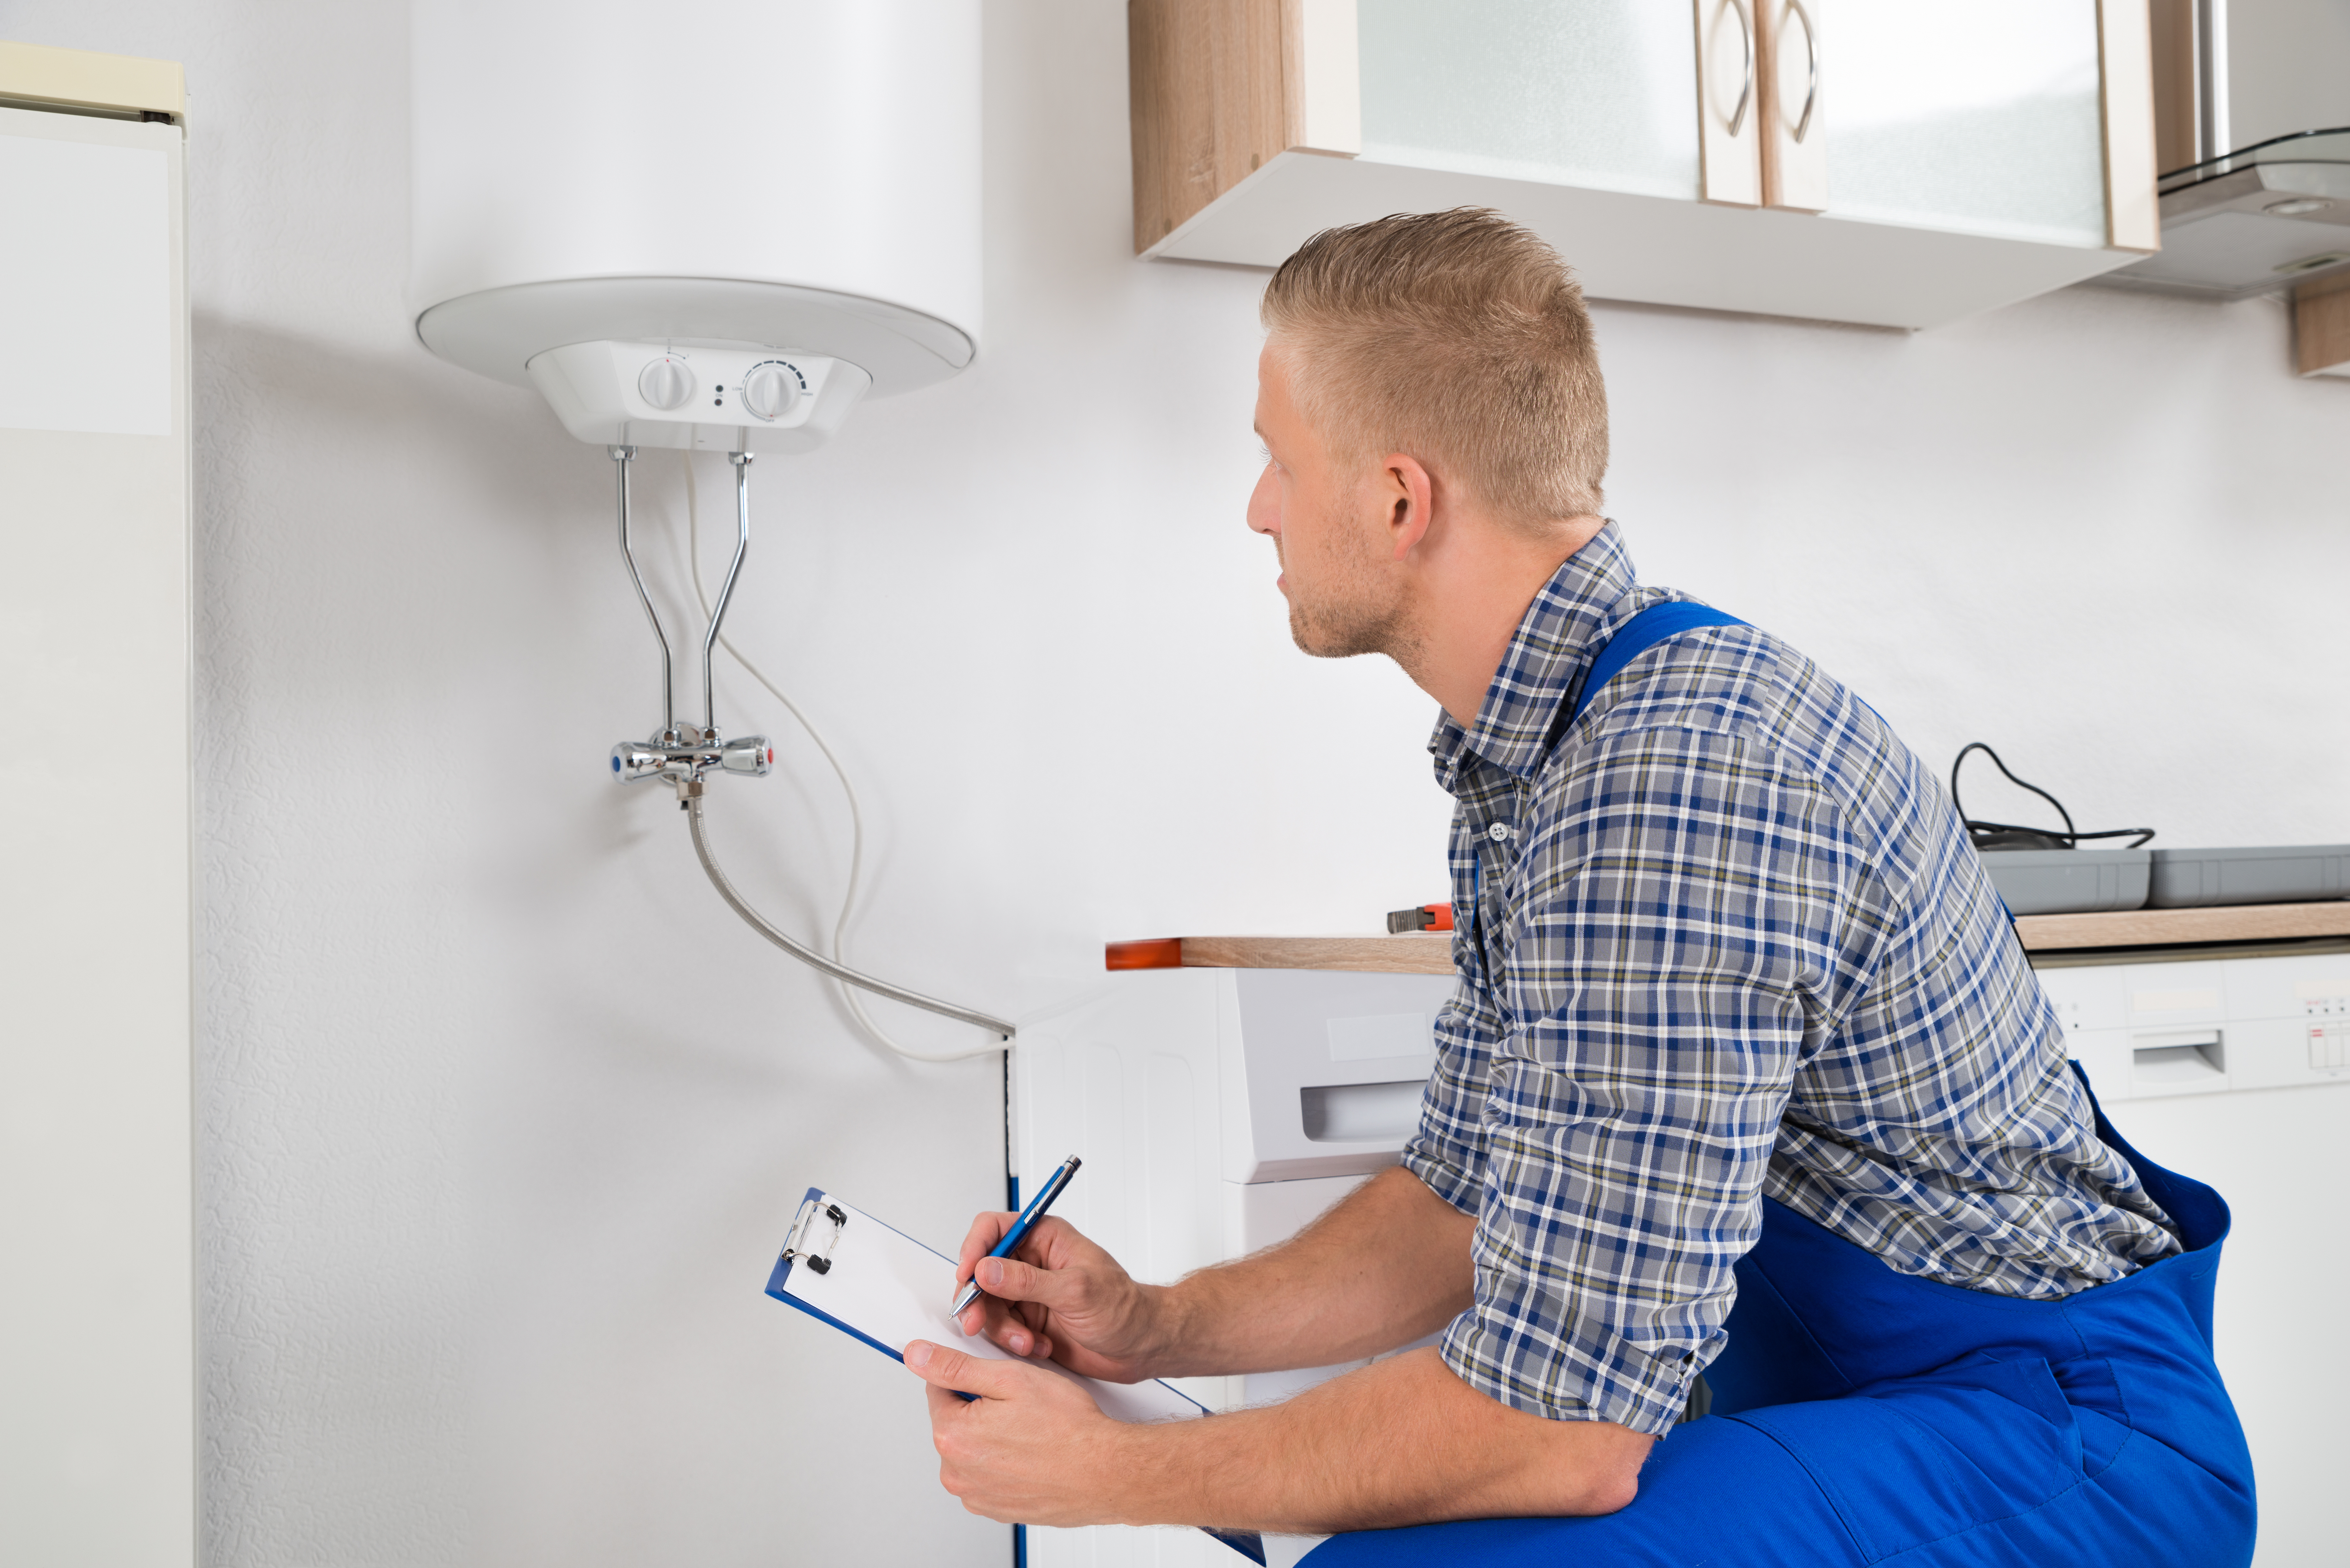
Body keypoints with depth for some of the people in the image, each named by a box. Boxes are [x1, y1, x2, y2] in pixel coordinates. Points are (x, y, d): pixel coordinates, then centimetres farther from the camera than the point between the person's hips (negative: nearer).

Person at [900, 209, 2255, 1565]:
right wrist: (1156, 1327, 0)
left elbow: (1558, 1423, -28)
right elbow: (1465, 1202, 11)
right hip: (1841, 1399, 9)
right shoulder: (1526, 759, 5)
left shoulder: (1674, 781, -28)